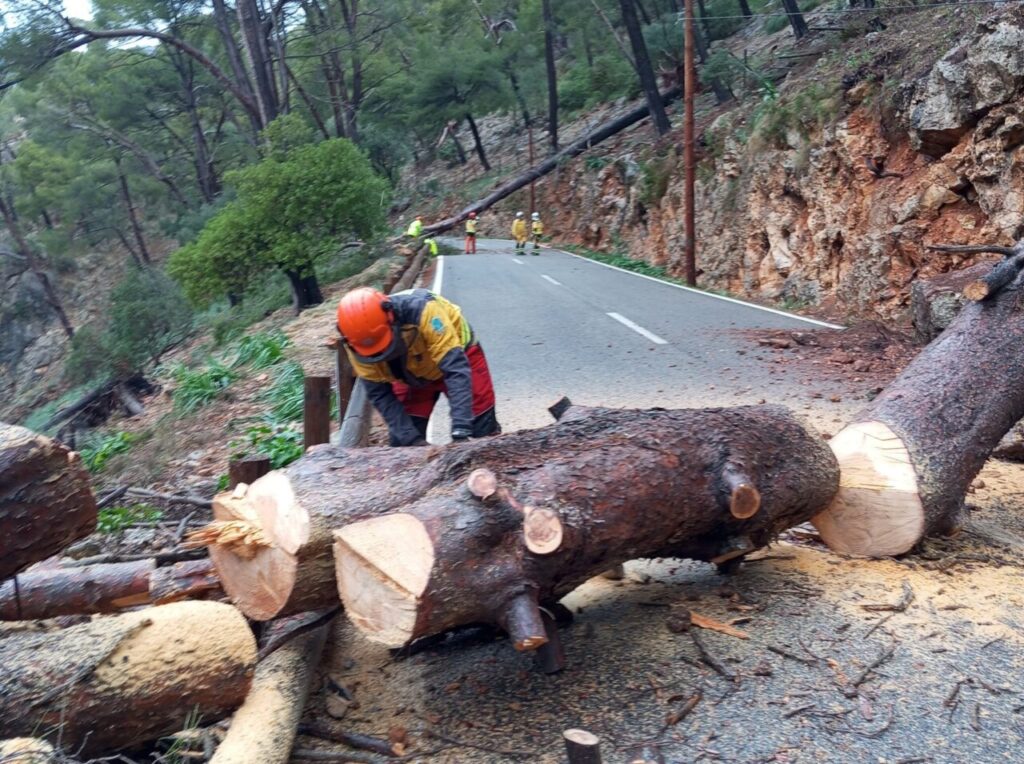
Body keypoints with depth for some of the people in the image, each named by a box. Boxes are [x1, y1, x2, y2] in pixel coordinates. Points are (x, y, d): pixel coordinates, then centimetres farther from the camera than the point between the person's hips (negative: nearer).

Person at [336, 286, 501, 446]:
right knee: (401, 441, -6)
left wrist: (460, 430, -50)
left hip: (456, 353, -3)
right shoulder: (358, 340, -28)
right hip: (412, 374, 3)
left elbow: (455, 367, -43)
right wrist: (412, 440, -30)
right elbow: (378, 393, -21)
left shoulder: (421, 310, -42)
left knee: (485, 430, -5)